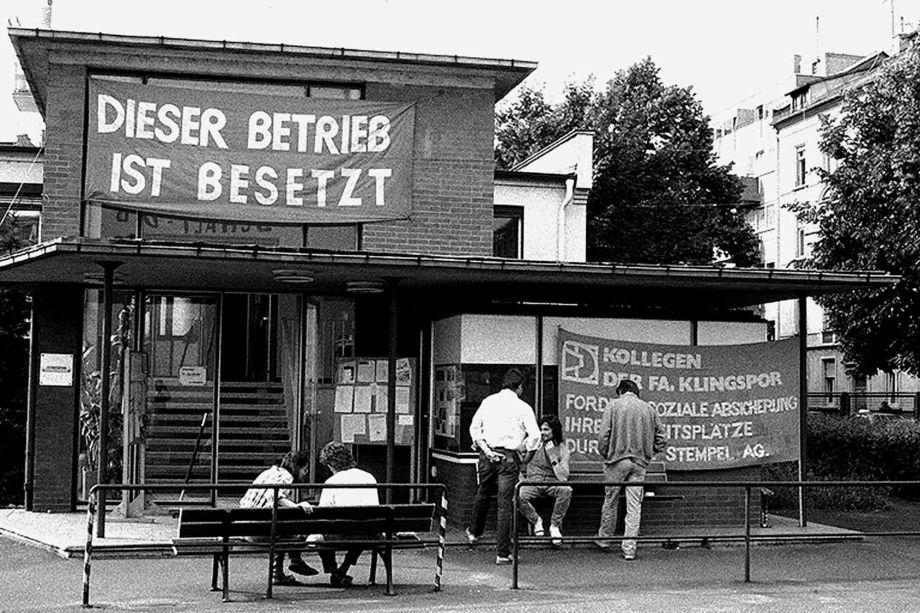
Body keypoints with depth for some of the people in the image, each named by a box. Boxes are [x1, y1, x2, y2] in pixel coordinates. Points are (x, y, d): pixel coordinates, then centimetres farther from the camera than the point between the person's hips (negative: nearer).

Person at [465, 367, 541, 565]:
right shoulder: (522, 407, -5)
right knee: (505, 504, 0)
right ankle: (503, 553, 1)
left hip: (487, 454, 4)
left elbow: (474, 427, 3)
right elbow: (535, 435, -11)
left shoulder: (488, 401, 5)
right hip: (509, 457, -4)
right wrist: (528, 456, 2)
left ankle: (474, 532, 47)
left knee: (483, 494, 26)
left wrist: (484, 448, -2)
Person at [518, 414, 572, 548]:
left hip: (552, 483, 0)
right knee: (519, 495, -33)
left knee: (566, 490, -35)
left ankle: (555, 525, -11)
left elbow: (563, 477, -11)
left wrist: (552, 456, -16)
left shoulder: (562, 447, -1)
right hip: (533, 481, 0)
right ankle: (536, 521, -2)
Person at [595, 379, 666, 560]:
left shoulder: (614, 406, -1)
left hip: (617, 459, -2)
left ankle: (604, 539, 26)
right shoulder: (648, 408, 7)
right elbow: (660, 437, 7)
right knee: (634, 506, 3)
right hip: (640, 463, 2)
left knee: (610, 501, 12)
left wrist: (604, 454, 5)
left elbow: (603, 435, -9)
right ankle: (629, 549, 1)